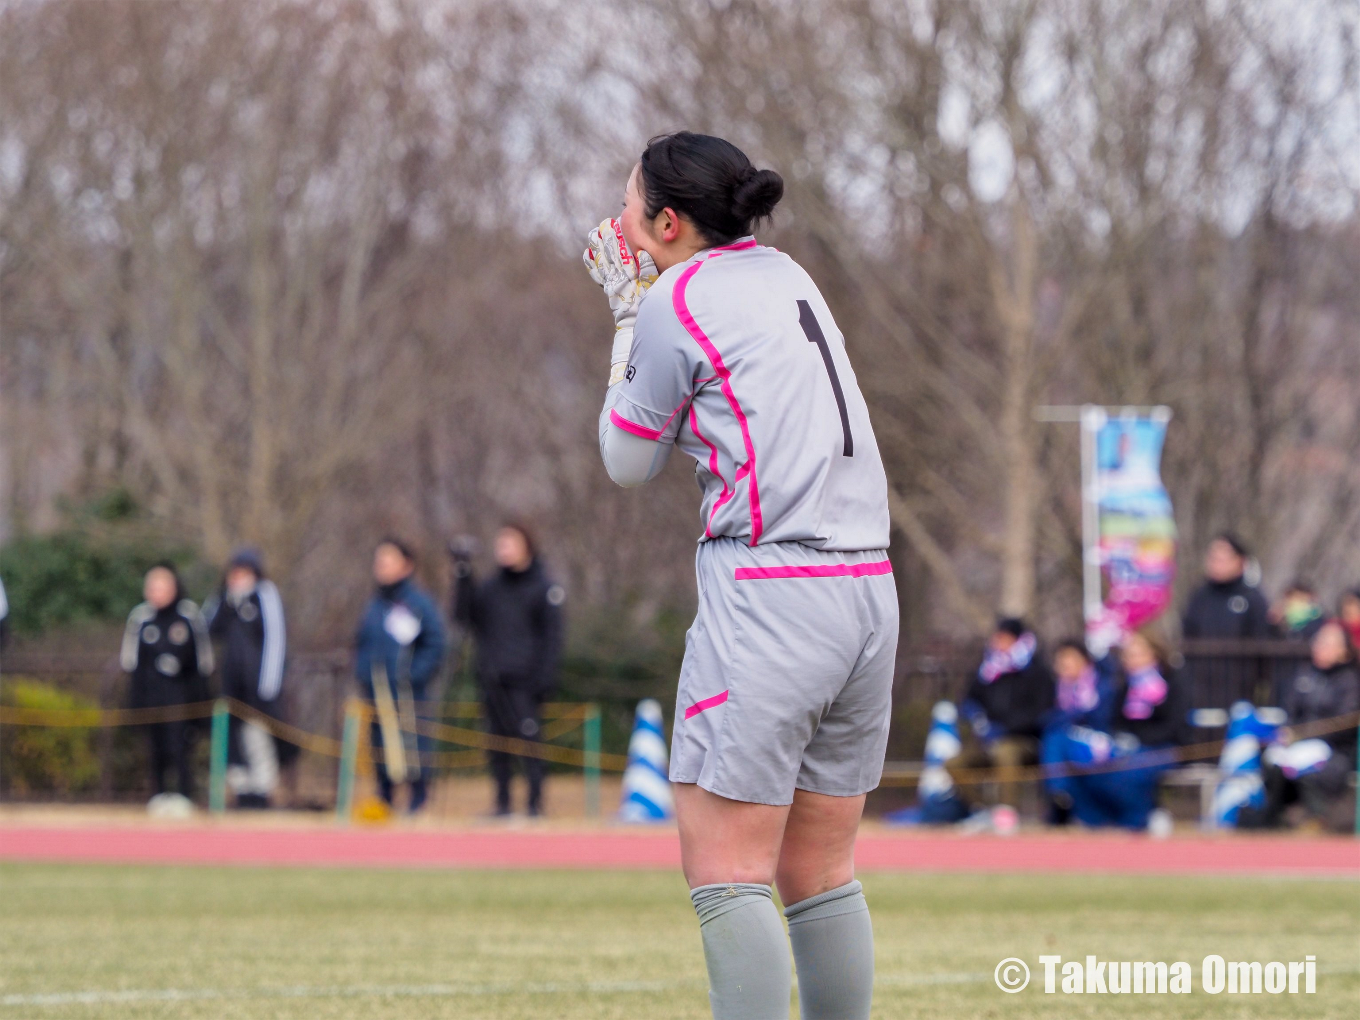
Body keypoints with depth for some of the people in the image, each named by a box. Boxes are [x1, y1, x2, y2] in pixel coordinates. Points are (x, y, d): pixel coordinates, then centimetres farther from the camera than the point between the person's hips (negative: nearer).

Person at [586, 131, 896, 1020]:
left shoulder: (672, 304, -5)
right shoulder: (784, 275, 16)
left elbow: (629, 462, 8)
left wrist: (626, 314, 14)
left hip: (767, 598, -8)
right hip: (865, 591, 8)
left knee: (727, 870, -7)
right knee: (821, 873, 11)